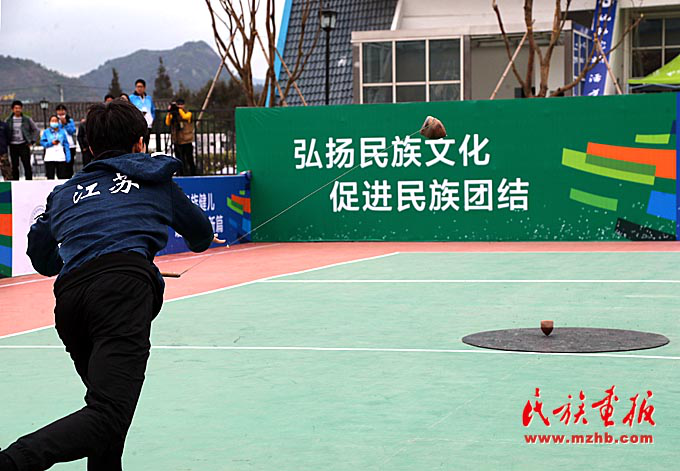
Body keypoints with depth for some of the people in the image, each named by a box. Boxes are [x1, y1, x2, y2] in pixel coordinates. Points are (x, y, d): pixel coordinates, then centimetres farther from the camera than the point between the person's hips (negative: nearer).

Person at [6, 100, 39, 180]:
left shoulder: (27, 120, 3)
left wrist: (32, 141, 2)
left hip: (24, 145, -2)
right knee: (14, 166, 5)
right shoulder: (8, 120, 6)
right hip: (13, 146, 2)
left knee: (27, 165, -4)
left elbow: (36, 130, 10)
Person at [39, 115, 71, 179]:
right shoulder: (46, 132, 7)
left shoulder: (62, 132, 9)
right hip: (49, 159, -1)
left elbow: (66, 144, 8)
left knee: (62, 177, 0)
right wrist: (51, 143, -12)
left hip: (61, 158, 1)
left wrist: (68, 157, 0)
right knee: (50, 177, 2)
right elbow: (42, 142, 2)